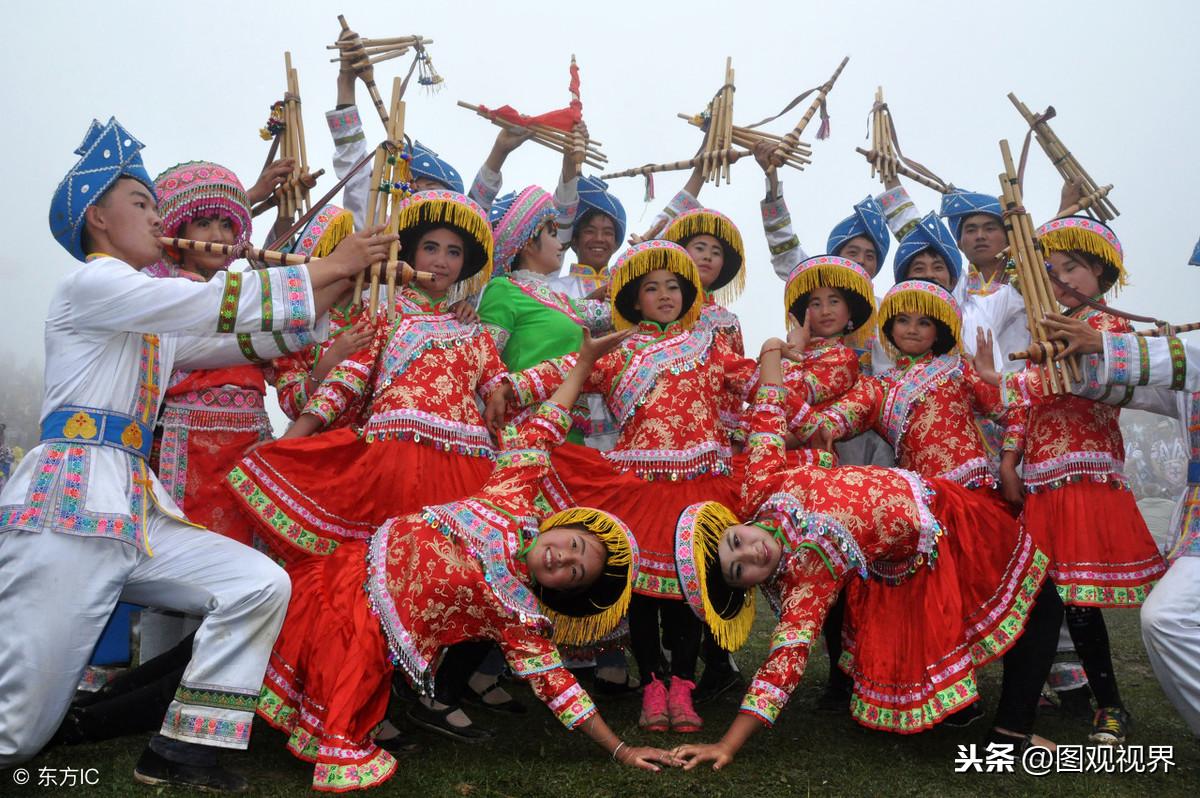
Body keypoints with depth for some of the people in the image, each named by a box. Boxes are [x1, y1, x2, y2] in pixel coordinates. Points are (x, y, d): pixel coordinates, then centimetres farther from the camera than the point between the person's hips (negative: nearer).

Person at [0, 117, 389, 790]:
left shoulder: (158, 324, 24)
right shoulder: (90, 284, -2)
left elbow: (254, 338, 18)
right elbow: (222, 305, -13)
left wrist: (348, 276, 9)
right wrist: (332, 265, -7)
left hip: (136, 507, 8)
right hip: (66, 501, -8)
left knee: (261, 585, -10)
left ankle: (184, 750, -4)